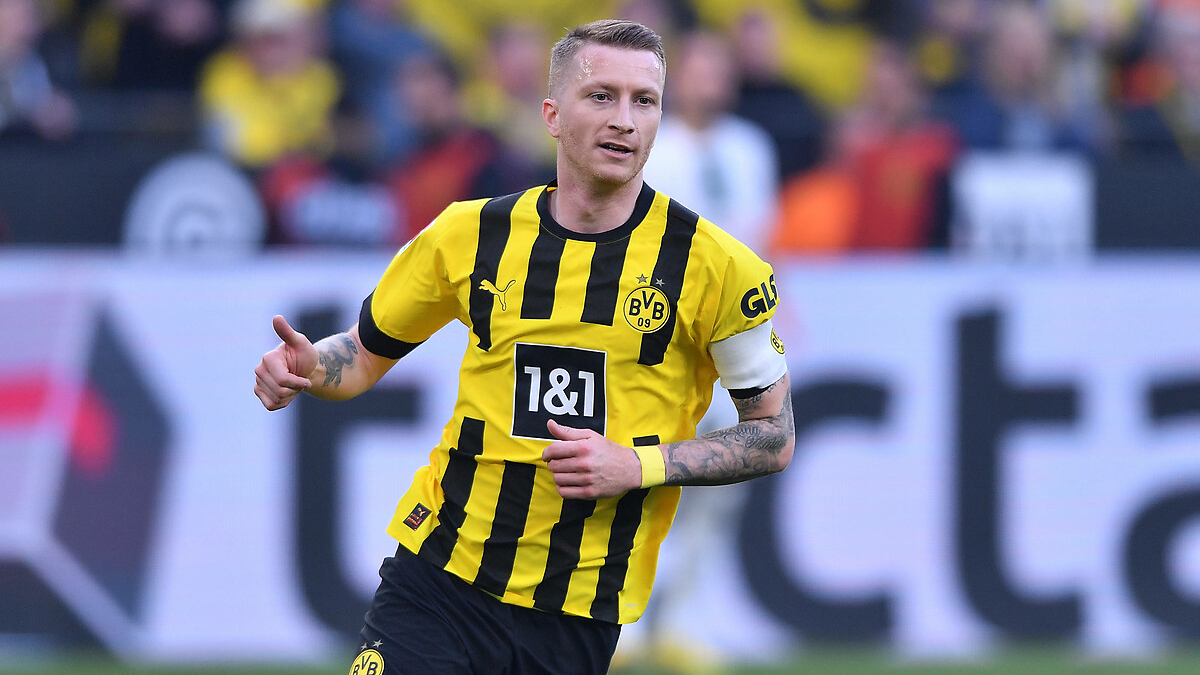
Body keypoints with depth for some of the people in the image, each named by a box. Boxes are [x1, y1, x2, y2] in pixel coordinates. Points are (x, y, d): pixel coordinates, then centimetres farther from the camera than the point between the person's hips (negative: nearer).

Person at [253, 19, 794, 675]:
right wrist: (309, 367, -8)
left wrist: (641, 464, -13)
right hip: (437, 582, 1)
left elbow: (773, 435, 1)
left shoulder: (714, 266, -5)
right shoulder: (471, 234, 1)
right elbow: (367, 351, 15)